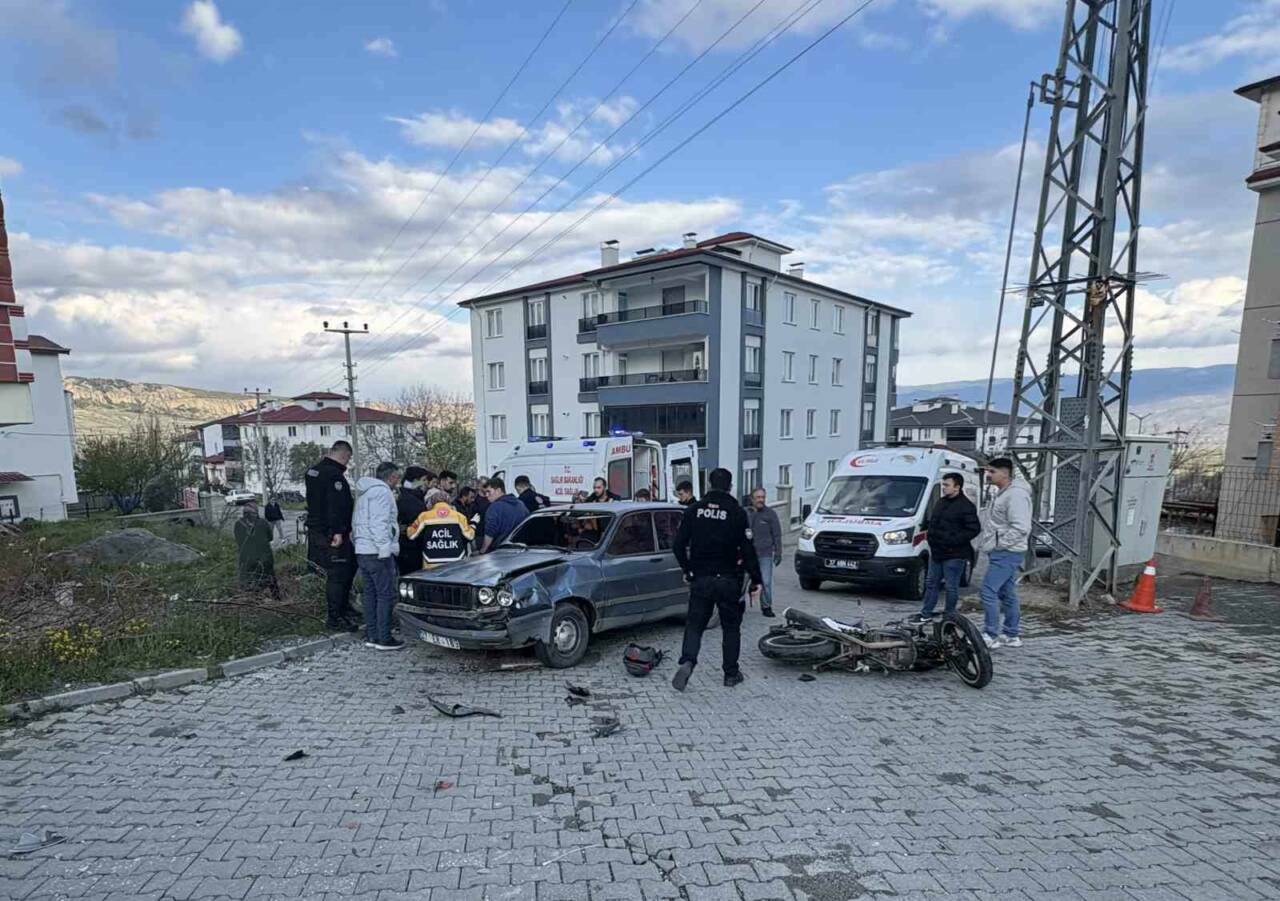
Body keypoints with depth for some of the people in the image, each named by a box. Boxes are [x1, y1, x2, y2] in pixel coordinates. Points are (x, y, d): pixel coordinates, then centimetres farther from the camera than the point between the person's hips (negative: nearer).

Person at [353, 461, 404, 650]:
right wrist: (385, 549, -21)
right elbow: (379, 523, -21)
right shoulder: (382, 491, -12)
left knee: (370, 593, 13)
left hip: (362, 551, 10)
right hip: (378, 552, -10)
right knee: (386, 594, -5)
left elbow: (355, 522, 23)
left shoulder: (365, 493, 20)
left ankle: (371, 636, 17)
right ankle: (384, 639, -4)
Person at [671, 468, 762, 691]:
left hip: (700, 579, 2)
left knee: (694, 624, 8)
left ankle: (687, 662, -13)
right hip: (728, 580, -2)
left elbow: (679, 544, 3)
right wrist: (756, 580, -2)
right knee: (731, 627, 13)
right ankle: (731, 673, 18)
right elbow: (747, 549, -9)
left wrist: (687, 570, 16)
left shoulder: (694, 510, 1)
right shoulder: (736, 513, -8)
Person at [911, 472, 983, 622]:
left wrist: (953, 540, -22)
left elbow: (974, 529, -17)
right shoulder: (941, 502, 13)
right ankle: (926, 613, 23)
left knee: (951, 587, 2)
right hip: (936, 552, 8)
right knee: (931, 583, 14)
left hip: (954, 555, -8)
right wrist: (929, 533, 7)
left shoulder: (966, 506, -12)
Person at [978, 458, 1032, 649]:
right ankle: (1011, 636, 22)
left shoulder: (1016, 494, -18)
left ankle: (990, 636, -3)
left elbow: (1021, 527, -25)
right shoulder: (1003, 493, 15)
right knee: (1007, 594, 14)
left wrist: (999, 544, -18)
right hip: (1004, 552, 10)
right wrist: (994, 545, 14)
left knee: (989, 591, -10)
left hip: (1006, 553, -10)